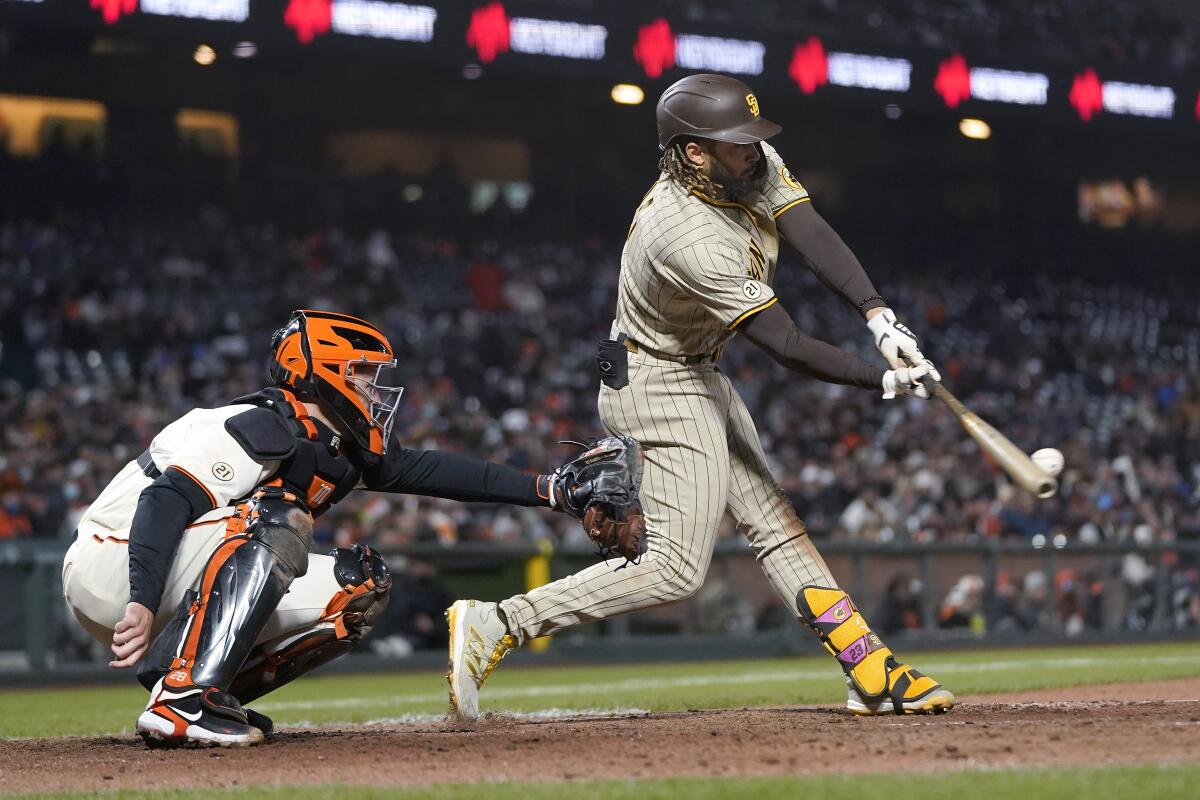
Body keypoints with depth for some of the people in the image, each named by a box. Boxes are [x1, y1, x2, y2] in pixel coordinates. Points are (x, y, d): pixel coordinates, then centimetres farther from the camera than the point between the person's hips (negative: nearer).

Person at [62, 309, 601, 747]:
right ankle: (185, 695, -34)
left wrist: (543, 489, 8)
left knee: (359, 588, 2)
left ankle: (215, 695, 1)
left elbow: (420, 469, 12)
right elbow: (166, 500, -31)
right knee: (276, 518, -30)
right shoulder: (260, 431, -20)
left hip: (187, 601, 9)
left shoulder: (337, 449, 8)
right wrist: (143, 605, -43)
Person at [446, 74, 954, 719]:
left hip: (698, 376, 10)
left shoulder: (757, 165, -7)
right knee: (677, 568, -12)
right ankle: (497, 625, -14)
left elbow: (816, 240, -16)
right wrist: (883, 382, -28)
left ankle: (873, 673, 13)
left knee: (776, 527, 10)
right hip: (659, 389, -10)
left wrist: (880, 318, -30)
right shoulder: (687, 238, -33)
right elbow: (786, 345, -30)